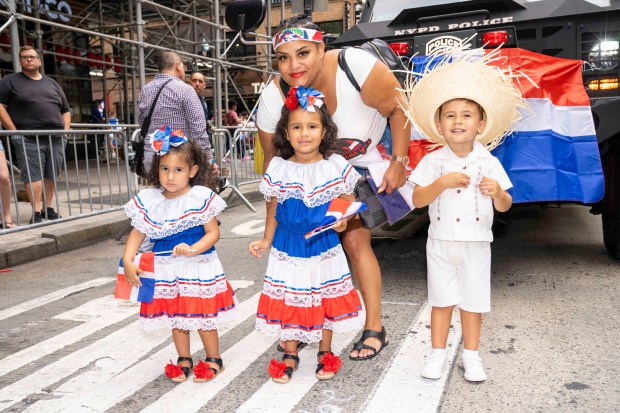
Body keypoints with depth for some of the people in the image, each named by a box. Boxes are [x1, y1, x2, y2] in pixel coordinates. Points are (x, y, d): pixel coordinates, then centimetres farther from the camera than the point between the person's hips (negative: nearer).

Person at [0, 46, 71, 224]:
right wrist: (14, 131, -11)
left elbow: (66, 110, 22)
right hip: (28, 139, -4)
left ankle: (48, 208, 15)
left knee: (51, 176, 5)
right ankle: (36, 213, -9)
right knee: (33, 176, -9)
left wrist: (66, 130, 7)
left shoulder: (51, 83, 21)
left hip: (56, 139, 4)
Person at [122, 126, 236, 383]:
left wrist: (193, 249, -27)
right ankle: (184, 360, 35)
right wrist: (128, 260, -9)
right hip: (166, 271, 4)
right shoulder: (149, 200, -1)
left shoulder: (201, 198, -12)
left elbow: (213, 232, -12)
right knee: (176, 318, 16)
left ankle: (213, 359, 28)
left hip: (198, 268, -4)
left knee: (203, 316, 7)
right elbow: (138, 233, 3)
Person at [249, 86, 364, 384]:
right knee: (287, 298, 7)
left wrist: (343, 220, -17)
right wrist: (266, 241, 1)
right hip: (288, 245, 0)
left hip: (324, 244, 0)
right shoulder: (278, 169, -6)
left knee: (327, 296, 11)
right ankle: (290, 354, 28)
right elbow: (273, 208, 4)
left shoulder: (336, 166, -7)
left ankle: (325, 352, 33)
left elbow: (349, 201, 2)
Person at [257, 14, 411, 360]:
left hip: (368, 162, -3)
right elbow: (274, 162, -9)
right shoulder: (273, 99, -22)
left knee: (355, 239, -8)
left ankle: (375, 329, 6)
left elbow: (399, 108, -17)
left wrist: (399, 162, -16)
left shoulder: (356, 66, -32)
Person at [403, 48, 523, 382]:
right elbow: (417, 200, -10)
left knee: (472, 302, 10)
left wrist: (497, 192, -22)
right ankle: (437, 353, 24)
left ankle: (471, 355, 27)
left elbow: (505, 207, 0)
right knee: (441, 300, 9)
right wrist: (442, 183, -23)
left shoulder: (489, 162, -3)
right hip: (441, 242, 0)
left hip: (476, 243, 0)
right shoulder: (433, 161, -4)